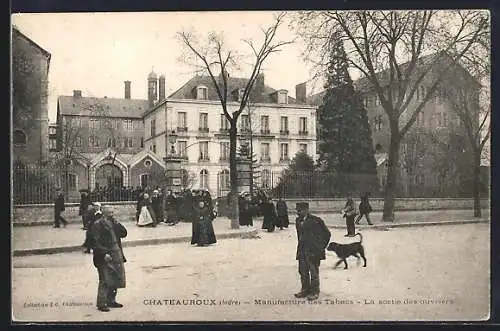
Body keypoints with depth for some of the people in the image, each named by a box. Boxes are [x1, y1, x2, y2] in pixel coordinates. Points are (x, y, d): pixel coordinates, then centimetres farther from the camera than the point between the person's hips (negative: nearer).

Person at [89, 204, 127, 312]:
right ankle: (101, 304, 8)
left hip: (116, 255, 7)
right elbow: (95, 243, -14)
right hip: (105, 257, -7)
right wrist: (104, 254, -21)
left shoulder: (112, 222, 12)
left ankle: (111, 300, 27)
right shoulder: (97, 224, -9)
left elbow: (123, 233, 8)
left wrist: (116, 222, -3)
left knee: (117, 279, 12)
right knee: (105, 281, -4)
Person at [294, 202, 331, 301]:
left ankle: (315, 292, 12)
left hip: (313, 251, -6)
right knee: (303, 272, 11)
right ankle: (305, 290, 24)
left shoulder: (316, 220, -10)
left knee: (314, 272, 1)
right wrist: (300, 248, 14)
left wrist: (321, 247, -1)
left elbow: (327, 233, -4)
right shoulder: (298, 221, 9)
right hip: (302, 251, 6)